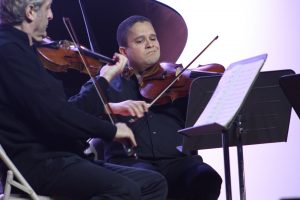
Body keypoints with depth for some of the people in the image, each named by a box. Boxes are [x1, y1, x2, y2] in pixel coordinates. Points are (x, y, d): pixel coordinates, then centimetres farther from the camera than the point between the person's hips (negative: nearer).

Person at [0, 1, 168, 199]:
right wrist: (111, 130, -12)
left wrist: (105, 76, 24)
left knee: (154, 183, 1)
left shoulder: (17, 49, 19)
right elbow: (52, 113, -21)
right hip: (34, 162, -10)